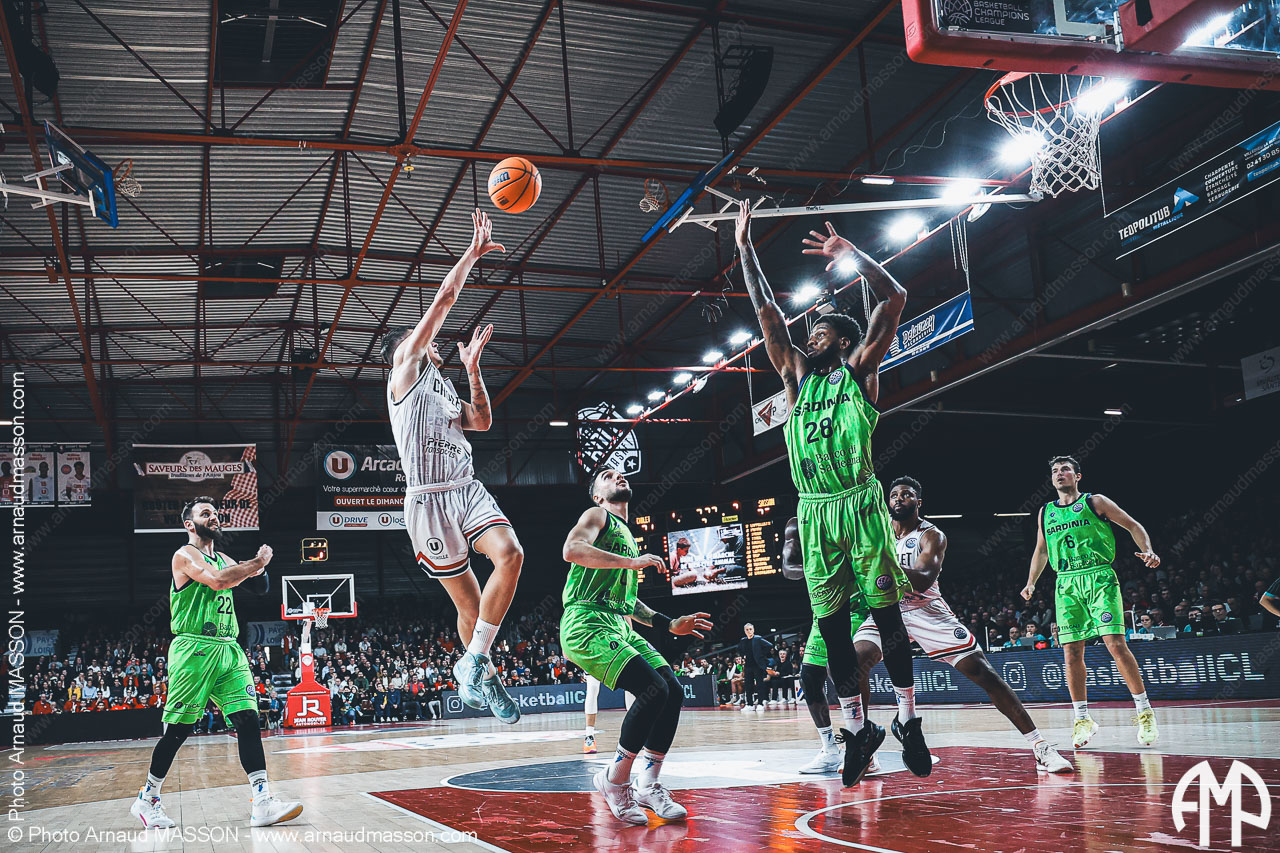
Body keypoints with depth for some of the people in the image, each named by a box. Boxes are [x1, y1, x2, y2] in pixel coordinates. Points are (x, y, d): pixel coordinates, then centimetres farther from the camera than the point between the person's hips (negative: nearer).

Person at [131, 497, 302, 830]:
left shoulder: (223, 559, 22)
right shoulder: (185, 555, -4)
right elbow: (217, 580, -19)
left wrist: (254, 566, -8)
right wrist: (256, 564, -9)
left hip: (228, 649, 7)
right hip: (194, 649, -7)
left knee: (248, 719, -6)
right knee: (178, 729, 0)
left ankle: (262, 803, -11)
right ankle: (146, 799, 19)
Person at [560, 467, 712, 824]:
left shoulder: (627, 536, 29)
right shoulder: (597, 516, 3)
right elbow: (572, 550, -19)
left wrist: (669, 624, 24)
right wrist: (632, 562, -18)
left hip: (619, 626, 9)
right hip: (587, 623, -9)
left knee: (674, 692, -4)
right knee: (654, 689, -23)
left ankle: (648, 785, 6)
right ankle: (615, 781, -8)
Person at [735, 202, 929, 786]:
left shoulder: (859, 371, 7)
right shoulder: (797, 374, 17)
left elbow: (894, 299, -2)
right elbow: (767, 311, 16)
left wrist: (851, 254, -1)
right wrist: (745, 248, 16)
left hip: (860, 504, -4)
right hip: (814, 512, 4)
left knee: (886, 614, -1)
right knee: (831, 624, 4)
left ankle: (907, 720, 8)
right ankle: (859, 728, 13)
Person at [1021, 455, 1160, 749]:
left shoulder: (1095, 502, 5)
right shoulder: (1045, 512, 17)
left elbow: (1133, 526, 6)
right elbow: (1041, 551, 28)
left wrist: (1148, 550, -11)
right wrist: (1031, 582, 20)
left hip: (1099, 578, -4)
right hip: (1066, 584, 4)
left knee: (1116, 644, -14)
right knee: (1071, 654, -1)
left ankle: (1145, 712, -3)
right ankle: (1082, 719, 9)